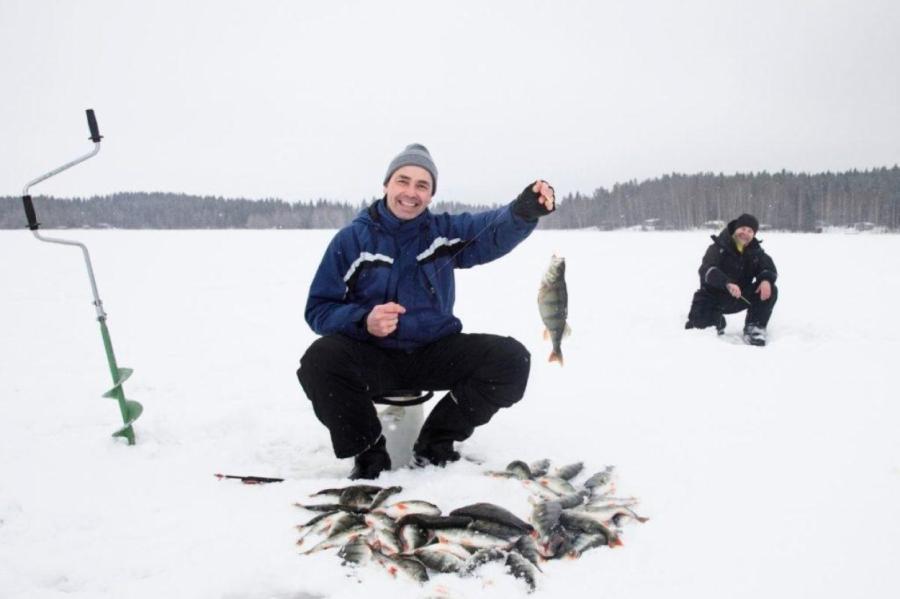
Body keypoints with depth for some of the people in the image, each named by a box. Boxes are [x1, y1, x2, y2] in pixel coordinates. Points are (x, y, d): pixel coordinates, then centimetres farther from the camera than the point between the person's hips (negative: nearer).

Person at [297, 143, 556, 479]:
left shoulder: (445, 232, 5)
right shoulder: (352, 239, 0)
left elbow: (498, 228, -14)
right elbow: (318, 310, -4)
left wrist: (525, 209, -38)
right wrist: (364, 321, -24)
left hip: (437, 353, 2)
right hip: (372, 356, -2)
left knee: (511, 358, -18)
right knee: (320, 361, -33)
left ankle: (435, 444, 0)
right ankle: (369, 454, -7)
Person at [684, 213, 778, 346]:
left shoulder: (756, 251, 1)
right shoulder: (718, 248, -15)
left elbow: (769, 268, -7)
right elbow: (706, 270, -31)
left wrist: (766, 279, -35)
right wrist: (728, 283, -49)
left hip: (740, 298, 3)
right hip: (714, 297, -3)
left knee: (769, 290, -18)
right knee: (698, 324, -23)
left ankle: (754, 328, -9)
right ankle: (717, 321, 14)